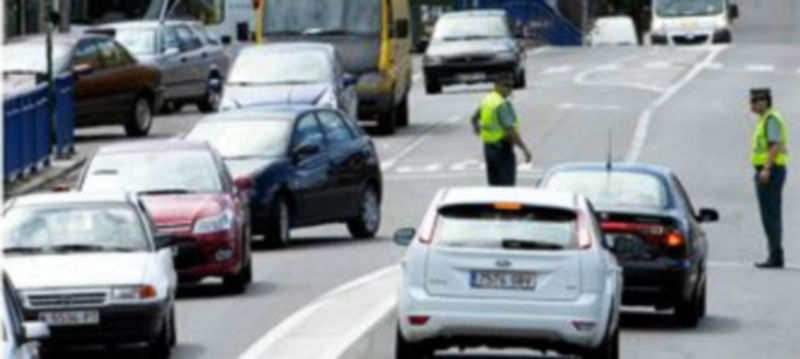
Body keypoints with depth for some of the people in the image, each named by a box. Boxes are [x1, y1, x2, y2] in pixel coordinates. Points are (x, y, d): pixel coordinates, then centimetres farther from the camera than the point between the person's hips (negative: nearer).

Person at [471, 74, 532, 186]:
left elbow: (474, 119, 25)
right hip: (502, 149, -9)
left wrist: (479, 132, 42)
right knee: (507, 186, -5)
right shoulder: (502, 104, -20)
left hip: (488, 147, 9)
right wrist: (525, 149, -20)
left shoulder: (486, 100, 8)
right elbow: (510, 131, -26)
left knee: (494, 185, 15)